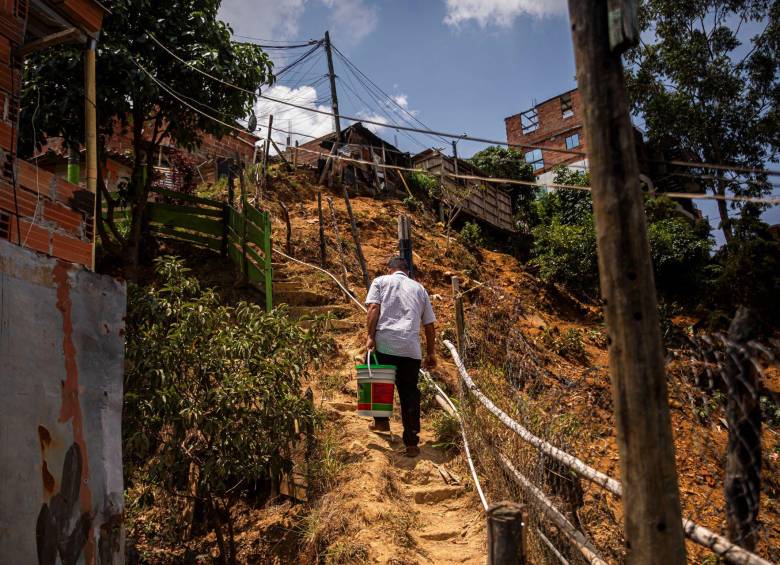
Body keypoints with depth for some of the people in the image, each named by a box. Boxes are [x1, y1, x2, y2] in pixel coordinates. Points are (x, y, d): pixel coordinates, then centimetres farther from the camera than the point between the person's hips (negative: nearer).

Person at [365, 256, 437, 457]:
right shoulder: (419, 288, 22)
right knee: (410, 392, 6)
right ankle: (411, 443, 7)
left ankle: (381, 421, 32)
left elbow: (373, 308, -4)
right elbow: (429, 325, 20)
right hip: (411, 348, 2)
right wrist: (431, 352, 25)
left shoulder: (381, 281, 14)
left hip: (384, 343, -1)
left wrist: (371, 337, -5)